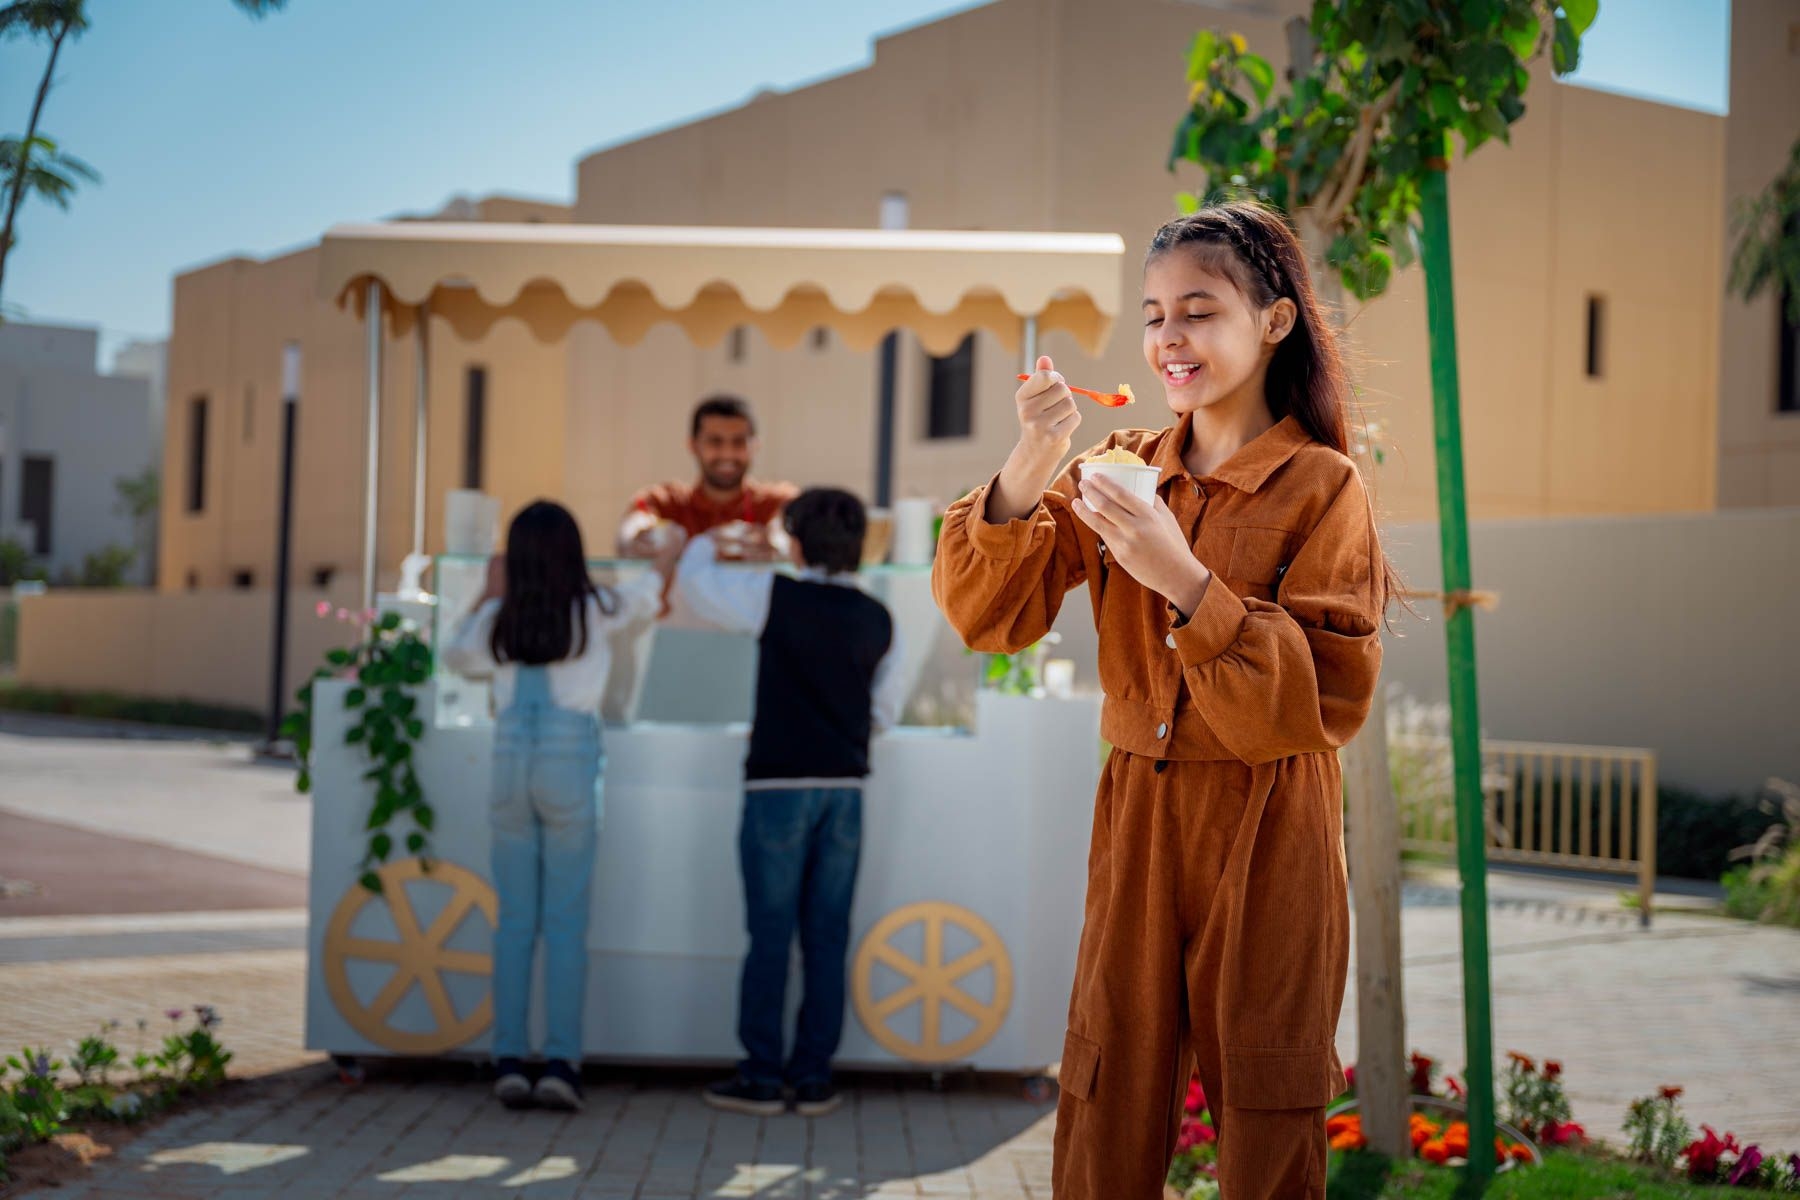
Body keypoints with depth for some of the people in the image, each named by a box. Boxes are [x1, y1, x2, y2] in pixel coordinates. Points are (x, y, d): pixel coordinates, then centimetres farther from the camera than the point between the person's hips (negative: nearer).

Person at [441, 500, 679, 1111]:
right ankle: (560, 1061, -5)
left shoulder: (499, 619, 5)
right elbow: (644, 596, 22)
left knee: (514, 920, 6)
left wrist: (490, 595, 33)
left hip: (511, 763, 2)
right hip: (570, 763, -2)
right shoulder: (594, 611, 0)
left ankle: (509, 1061, 3)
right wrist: (675, 550, 41)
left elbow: (456, 654, 25)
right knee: (566, 921, -1)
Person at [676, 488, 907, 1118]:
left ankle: (762, 1076, 6)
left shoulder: (777, 597, -7)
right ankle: (813, 1078, 10)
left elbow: (695, 581, 4)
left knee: (770, 935, 2)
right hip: (844, 787, 4)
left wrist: (706, 542, 25)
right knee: (827, 937, 7)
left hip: (778, 784, -4)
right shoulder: (878, 620, 6)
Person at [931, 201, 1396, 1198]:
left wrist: (1186, 582, -24)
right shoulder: (1123, 467, 5)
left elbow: (1326, 704, -15)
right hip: (1135, 817, 4)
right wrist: (1028, 470, -18)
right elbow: (985, 617, -3)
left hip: (1269, 838, -4)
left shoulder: (1322, 487, -8)